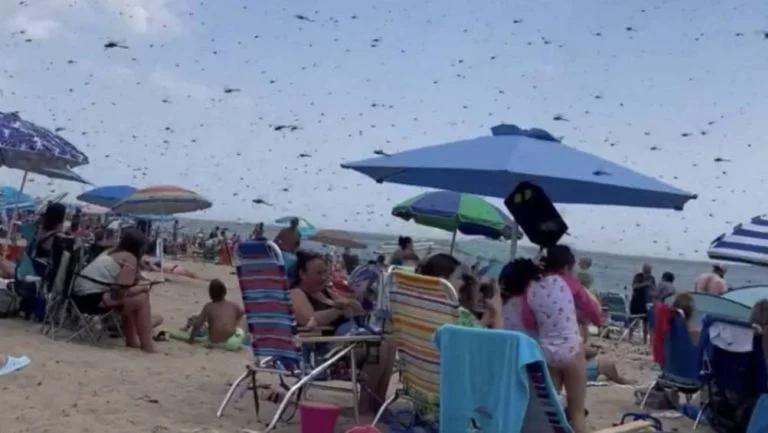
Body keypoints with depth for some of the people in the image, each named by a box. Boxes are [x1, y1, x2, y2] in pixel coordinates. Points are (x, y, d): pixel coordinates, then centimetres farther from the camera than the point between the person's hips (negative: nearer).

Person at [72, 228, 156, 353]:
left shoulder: (111, 252, 19)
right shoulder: (130, 258, -6)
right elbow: (123, 291, -13)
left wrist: (139, 288, 18)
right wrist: (144, 288, 3)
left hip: (80, 295, 10)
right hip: (92, 298, -10)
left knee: (130, 299, 21)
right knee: (141, 299, -10)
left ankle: (132, 340, 23)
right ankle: (147, 345, -5)